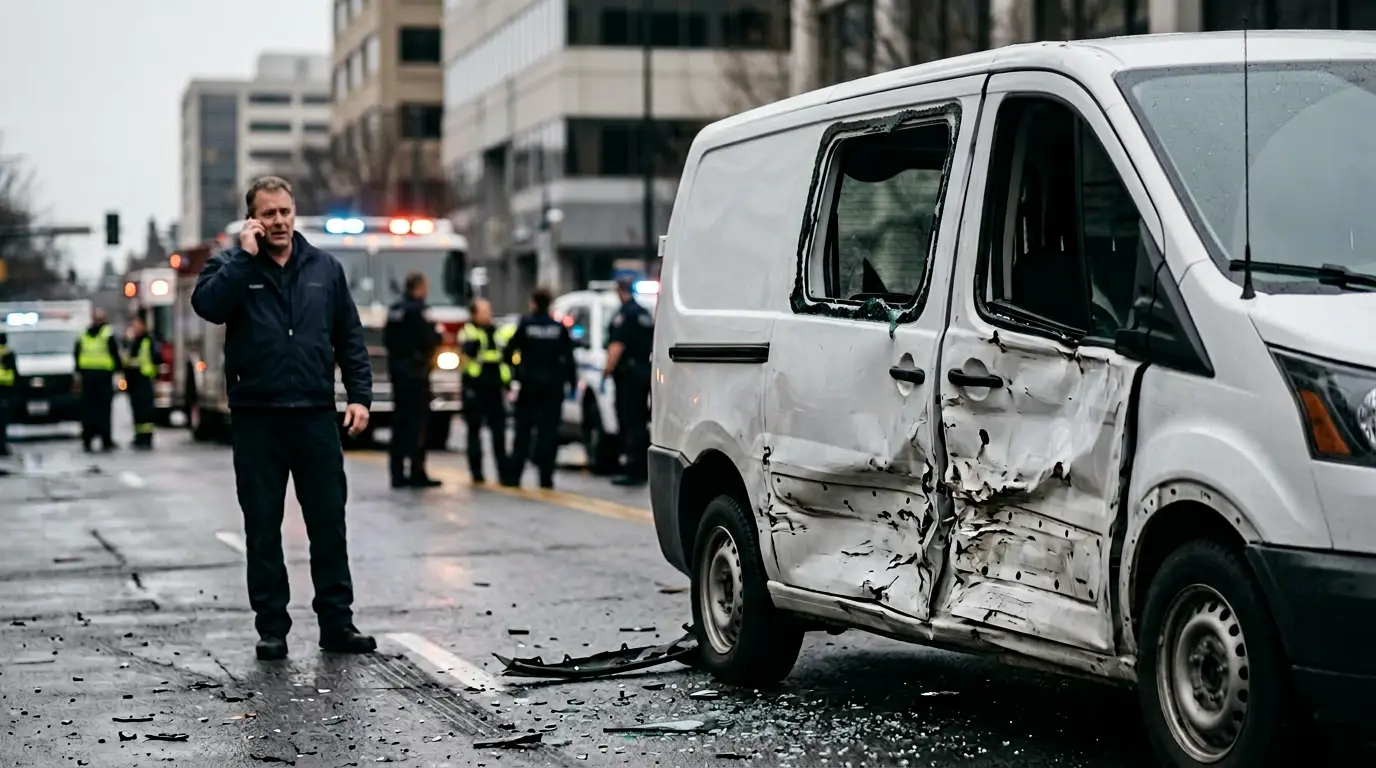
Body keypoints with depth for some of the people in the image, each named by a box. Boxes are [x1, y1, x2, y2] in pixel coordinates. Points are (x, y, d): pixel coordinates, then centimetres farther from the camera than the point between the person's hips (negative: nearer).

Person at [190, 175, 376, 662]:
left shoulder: (324, 268, 10)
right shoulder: (232, 266, 3)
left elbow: (349, 337, 11)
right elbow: (208, 304, -18)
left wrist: (359, 395, 2)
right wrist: (246, 256, -15)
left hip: (316, 416, 2)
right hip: (256, 418, -2)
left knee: (329, 523, 3)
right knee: (263, 527, 4)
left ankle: (337, 622, 10)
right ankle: (271, 628, 11)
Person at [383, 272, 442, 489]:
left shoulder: (394, 309, 10)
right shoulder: (416, 309, -15)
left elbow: (386, 338, 15)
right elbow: (428, 339, -18)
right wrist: (438, 335, 1)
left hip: (397, 371, 8)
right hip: (415, 371, -8)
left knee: (400, 422, 11)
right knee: (417, 422, -6)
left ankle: (397, 473, 12)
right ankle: (417, 473, -7)